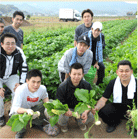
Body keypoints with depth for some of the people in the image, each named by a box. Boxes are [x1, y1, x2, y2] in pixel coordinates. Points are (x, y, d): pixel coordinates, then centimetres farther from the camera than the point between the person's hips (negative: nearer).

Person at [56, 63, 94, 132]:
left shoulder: (87, 85, -16)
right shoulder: (62, 87, -25)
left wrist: (86, 112, -33)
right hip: (66, 108, -2)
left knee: (91, 116, -23)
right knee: (61, 118, -32)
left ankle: (80, 122, 17)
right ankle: (64, 124, 12)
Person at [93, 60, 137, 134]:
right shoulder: (112, 83, -9)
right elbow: (104, 99, -8)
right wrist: (97, 107, -30)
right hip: (117, 107, 2)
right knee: (102, 112, -26)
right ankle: (114, 122, 11)